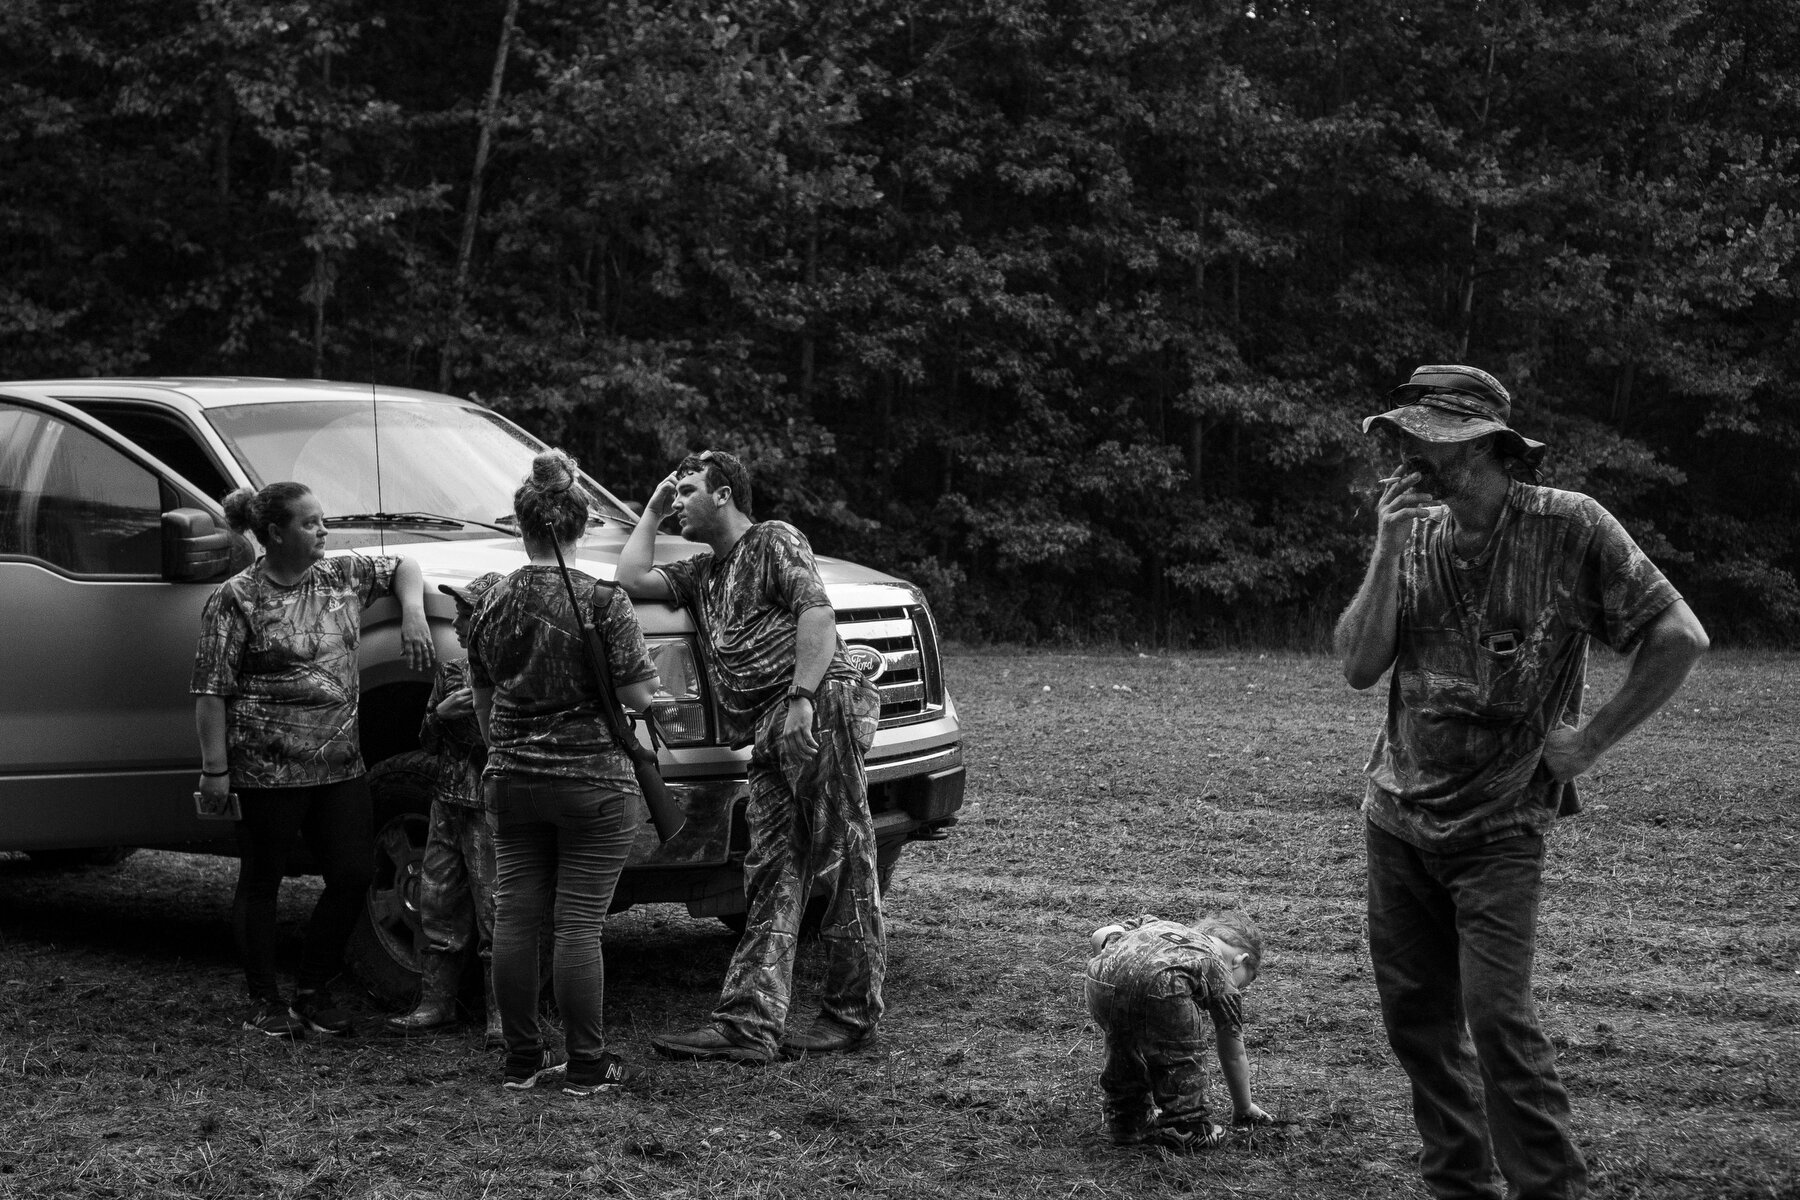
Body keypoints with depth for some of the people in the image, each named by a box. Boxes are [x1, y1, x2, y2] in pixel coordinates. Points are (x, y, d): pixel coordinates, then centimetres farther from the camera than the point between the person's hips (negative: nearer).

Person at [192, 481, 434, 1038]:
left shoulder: (342, 575, 8)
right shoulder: (236, 599, -8)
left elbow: (403, 569, 22)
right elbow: (211, 690, -9)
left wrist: (412, 611, -1)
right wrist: (214, 768, -14)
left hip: (340, 762, 6)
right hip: (267, 765, -6)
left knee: (354, 874, 3)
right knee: (262, 882, 5)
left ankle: (313, 991, 19)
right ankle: (264, 1001, 18)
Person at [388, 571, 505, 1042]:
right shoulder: (450, 672, 11)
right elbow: (428, 743, 13)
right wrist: (440, 713, -7)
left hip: (493, 808, -6)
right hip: (448, 803, 6)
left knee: (496, 913, -4)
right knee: (438, 906, 10)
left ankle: (502, 1016, 3)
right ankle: (436, 1003, 21)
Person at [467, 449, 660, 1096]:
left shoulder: (494, 604, 4)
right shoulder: (602, 602, -11)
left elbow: (483, 701, 14)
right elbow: (638, 696, -11)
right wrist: (647, 679, 11)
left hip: (513, 778, 5)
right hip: (593, 780, -4)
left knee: (514, 917, 9)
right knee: (579, 925, -1)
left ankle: (522, 1059, 16)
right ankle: (586, 1066, 5)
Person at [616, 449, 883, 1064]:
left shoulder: (775, 541, 6)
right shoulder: (701, 573, 29)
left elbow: (817, 613, -8)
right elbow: (633, 578, 18)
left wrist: (802, 698, -18)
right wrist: (652, 512, 26)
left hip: (821, 710, -8)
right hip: (769, 736, 8)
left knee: (842, 862, -5)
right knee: (773, 877, 0)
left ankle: (852, 1013, -2)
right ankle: (748, 1022, -6)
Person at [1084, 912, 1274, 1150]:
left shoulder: (1156, 924, 42)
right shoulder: (1221, 972, 30)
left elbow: (1099, 937, 26)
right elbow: (1234, 1056, 37)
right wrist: (1243, 1110, 50)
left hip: (1100, 978, 5)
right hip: (1158, 984, -5)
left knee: (1122, 1050, 29)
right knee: (1180, 1058, 20)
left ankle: (1125, 1123, 39)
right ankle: (1183, 1128, 21)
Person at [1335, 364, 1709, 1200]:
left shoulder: (1568, 528, -11)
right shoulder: (1413, 531, 2)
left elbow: (1680, 638, -10)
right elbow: (1359, 667, -6)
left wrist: (1590, 740, -10)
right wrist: (1390, 548, -14)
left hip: (1498, 827, -5)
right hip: (1398, 818, 5)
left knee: (1498, 1018, -14)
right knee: (1416, 1019, 9)